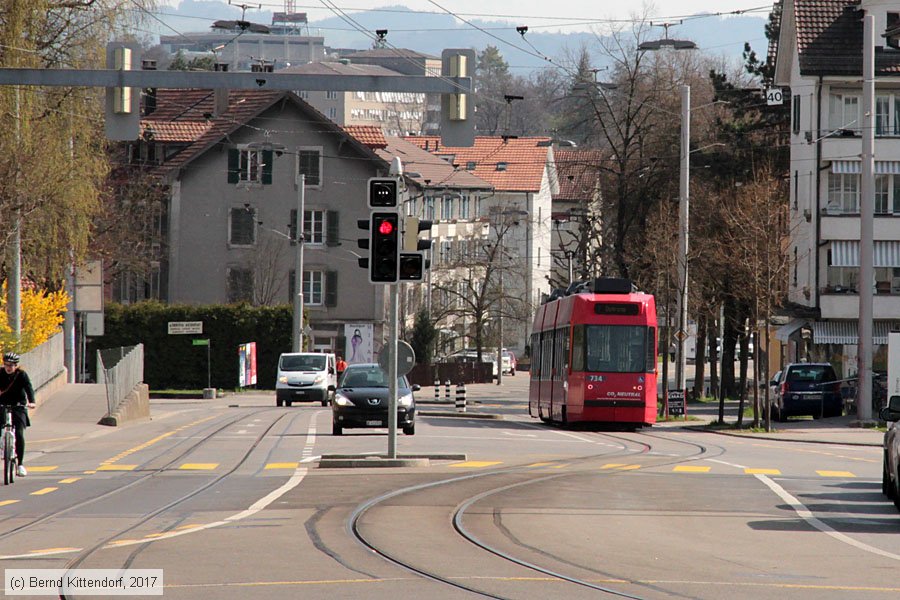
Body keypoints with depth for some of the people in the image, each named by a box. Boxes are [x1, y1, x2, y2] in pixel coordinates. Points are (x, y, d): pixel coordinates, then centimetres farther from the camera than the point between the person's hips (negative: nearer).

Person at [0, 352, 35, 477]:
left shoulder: (22, 375, -8)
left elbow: (28, 388, -20)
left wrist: (31, 402, -37)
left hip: (18, 407, -2)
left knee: (19, 434, -14)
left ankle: (20, 464, -7)